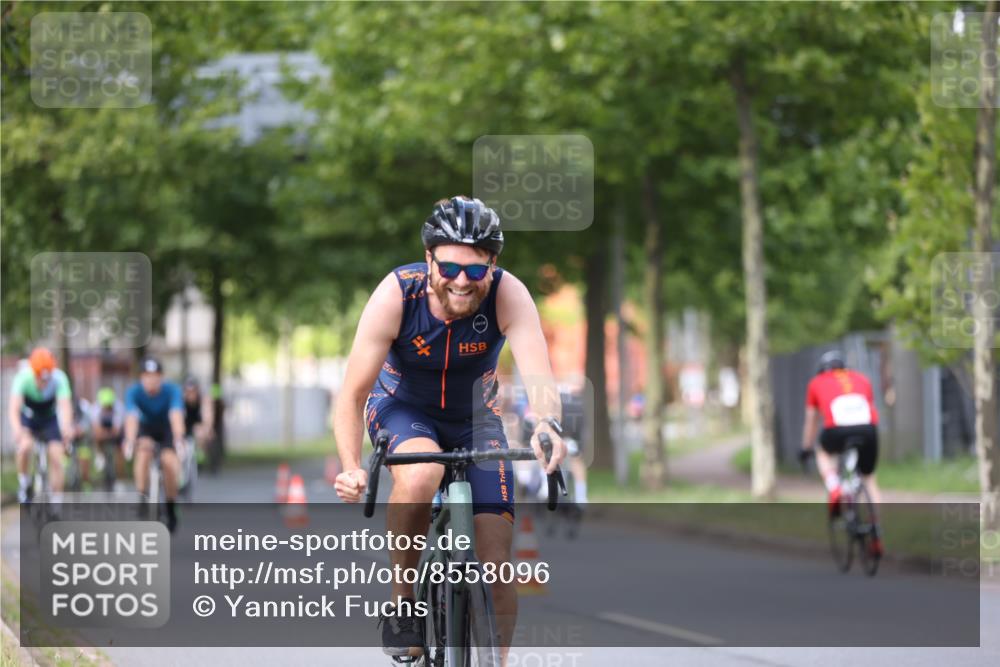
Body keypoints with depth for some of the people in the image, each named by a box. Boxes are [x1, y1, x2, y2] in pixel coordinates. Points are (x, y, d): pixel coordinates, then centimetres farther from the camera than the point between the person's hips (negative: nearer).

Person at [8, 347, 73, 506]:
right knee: (25, 445, -29)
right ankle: (24, 481, -4)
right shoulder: (23, 377, -33)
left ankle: (56, 503, 5)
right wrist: (16, 429, -62)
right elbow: (14, 408, -42)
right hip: (27, 417, -1)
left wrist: (66, 427, -65)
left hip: (50, 418, 1)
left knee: (56, 458, -10)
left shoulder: (59, 379, -32)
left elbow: (65, 406, -44)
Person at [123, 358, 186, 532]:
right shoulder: (134, 392, -26)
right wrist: (129, 442, -56)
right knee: (144, 449, -32)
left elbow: (176, 416, -43)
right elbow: (131, 418, -39)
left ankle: (171, 511, -5)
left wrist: (178, 440, -59)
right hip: (146, 428, 1)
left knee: (169, 461, -23)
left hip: (167, 429, -1)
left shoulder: (172, 391, -28)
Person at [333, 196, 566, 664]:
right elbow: (352, 396, -25)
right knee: (421, 475, -37)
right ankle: (402, 603, -16)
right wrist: (352, 468, -40)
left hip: (474, 418, 2)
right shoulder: (396, 295, -28)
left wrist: (547, 424, -63)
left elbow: (538, 376, -41)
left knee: (496, 564, -11)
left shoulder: (508, 295, -27)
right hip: (403, 408, -2)